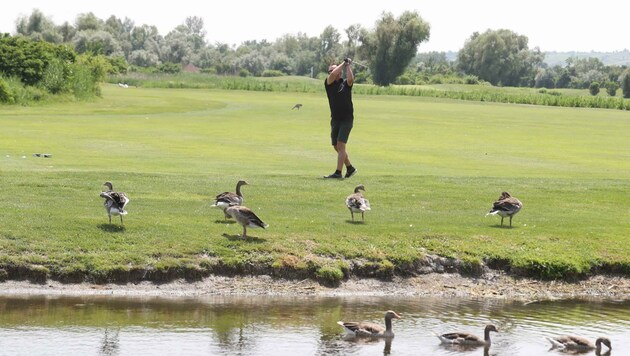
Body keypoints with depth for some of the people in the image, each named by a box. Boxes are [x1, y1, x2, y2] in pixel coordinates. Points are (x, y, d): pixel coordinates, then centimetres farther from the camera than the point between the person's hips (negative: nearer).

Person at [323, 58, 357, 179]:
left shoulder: (346, 84, 1)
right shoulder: (328, 84, 6)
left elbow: (351, 79, -21)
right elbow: (333, 75, -13)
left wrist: (348, 66, -10)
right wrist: (343, 63, -6)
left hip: (346, 119, -5)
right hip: (335, 119, 5)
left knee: (341, 145, -15)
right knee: (336, 146, 11)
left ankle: (338, 172, -20)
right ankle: (350, 168, 28)